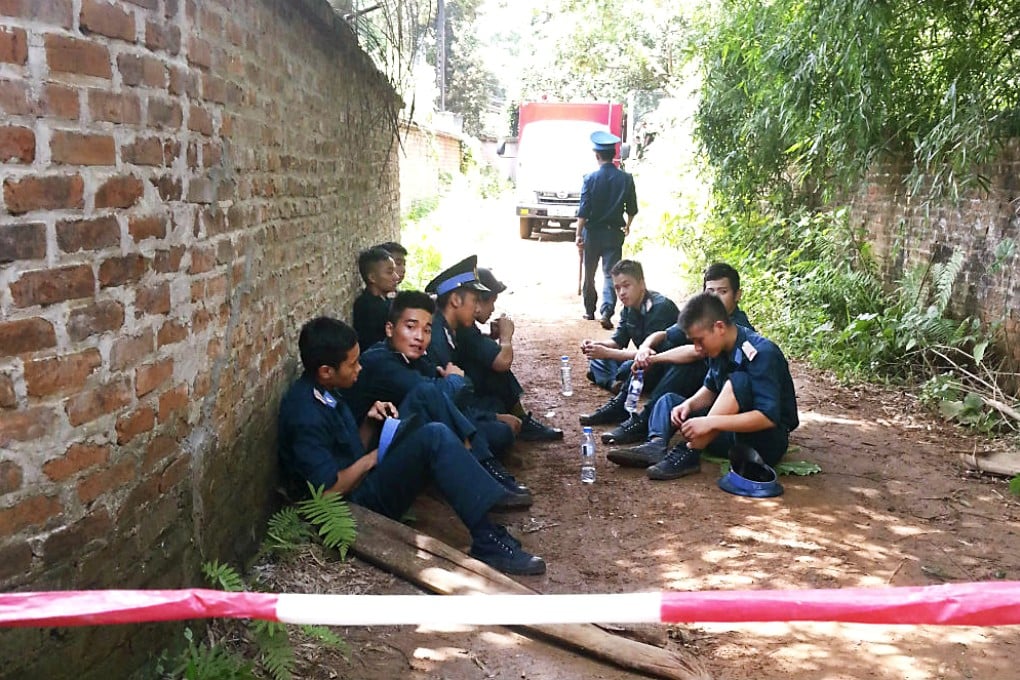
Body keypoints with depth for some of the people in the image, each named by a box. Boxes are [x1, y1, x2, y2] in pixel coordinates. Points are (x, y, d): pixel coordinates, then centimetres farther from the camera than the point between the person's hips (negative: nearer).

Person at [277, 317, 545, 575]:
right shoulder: (305, 414, -21)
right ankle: (490, 543, -24)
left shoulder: (324, 392, 9)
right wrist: (371, 459, -9)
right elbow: (328, 490, -23)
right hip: (354, 504, -10)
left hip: (362, 482, 10)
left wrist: (370, 422, -1)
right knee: (434, 438, -24)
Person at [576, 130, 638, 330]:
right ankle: (607, 311, -18)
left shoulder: (590, 178, -9)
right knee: (611, 273, 0)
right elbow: (632, 209, 6)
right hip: (614, 233, 1)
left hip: (592, 232, -1)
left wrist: (579, 235, -5)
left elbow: (583, 211, -11)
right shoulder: (626, 179, -2)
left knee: (589, 274, 15)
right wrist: (627, 226, 25)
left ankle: (589, 310, 27)